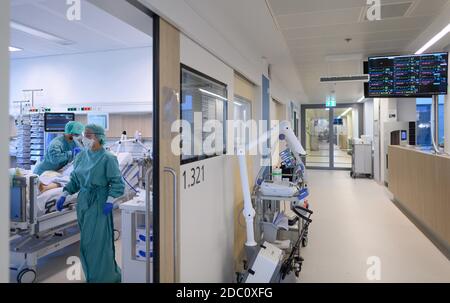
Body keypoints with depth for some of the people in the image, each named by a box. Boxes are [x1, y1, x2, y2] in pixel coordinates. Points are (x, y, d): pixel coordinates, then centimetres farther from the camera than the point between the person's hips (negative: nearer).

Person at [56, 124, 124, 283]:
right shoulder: (82, 156, 6)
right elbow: (74, 180, 14)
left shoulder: (107, 158, -12)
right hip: (83, 202, 6)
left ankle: (103, 277, 16)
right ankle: (90, 275, 32)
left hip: (99, 204, -6)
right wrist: (64, 195, 5)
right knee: (86, 241, 14)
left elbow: (117, 183, -13)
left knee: (99, 241, -1)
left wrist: (109, 201, -22)